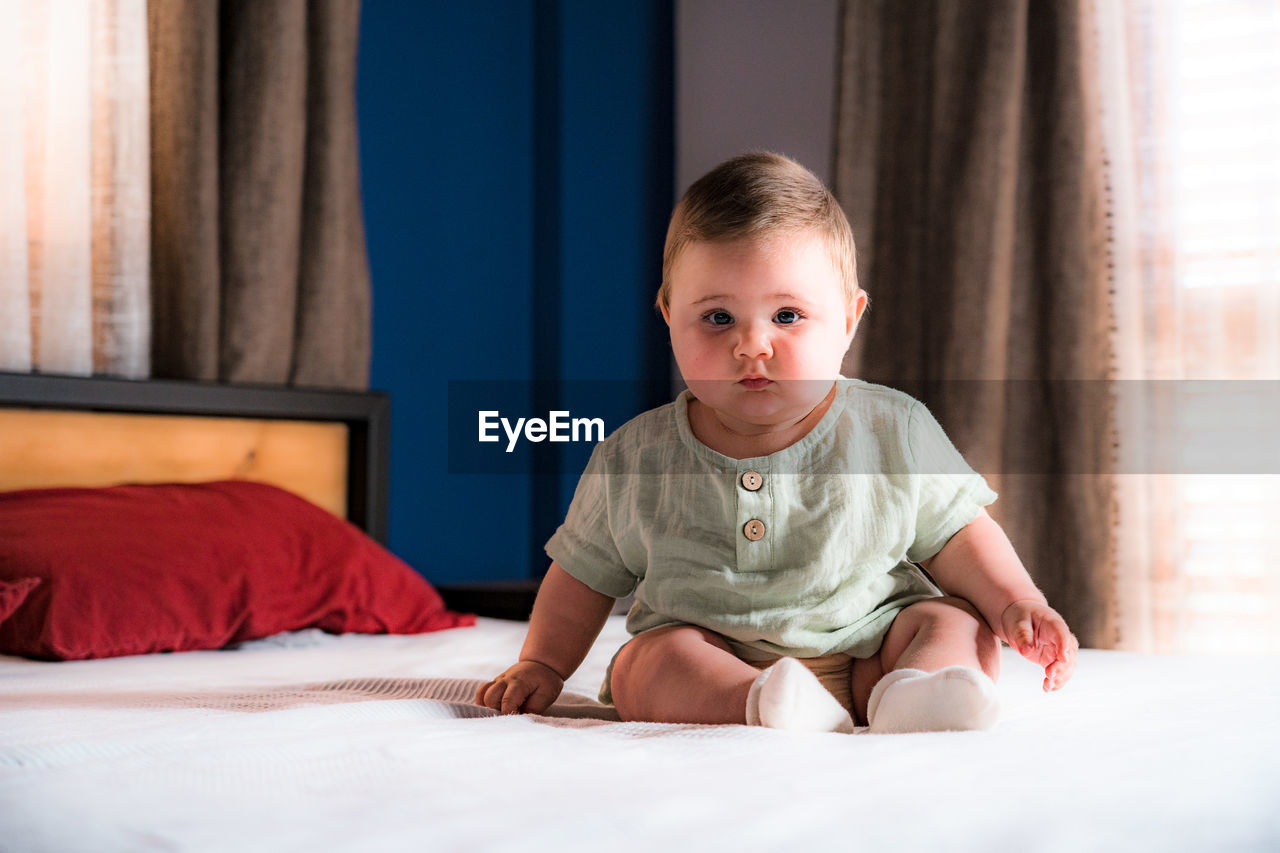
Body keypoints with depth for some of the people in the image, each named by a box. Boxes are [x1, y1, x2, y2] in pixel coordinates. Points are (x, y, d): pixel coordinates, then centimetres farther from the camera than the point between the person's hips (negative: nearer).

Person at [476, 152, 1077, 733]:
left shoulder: (894, 434, -3)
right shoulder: (634, 460, -1)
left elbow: (956, 533, 6)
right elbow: (584, 572, 12)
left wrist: (1018, 605, -8)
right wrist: (541, 666, 7)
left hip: (868, 654, 1)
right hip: (709, 662, 0)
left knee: (956, 622, -18)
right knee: (650, 660, -26)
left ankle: (908, 694, -45)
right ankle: (761, 706, -47)